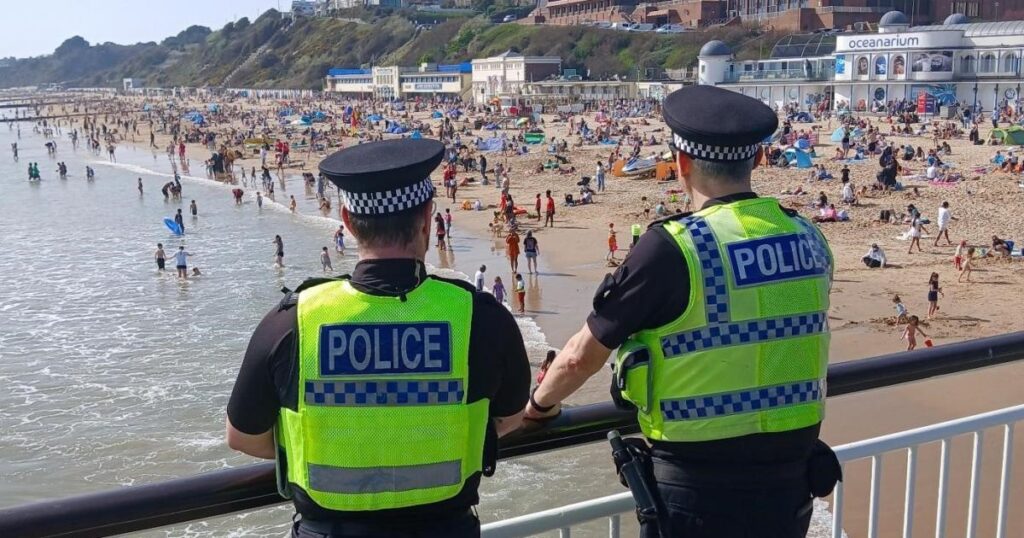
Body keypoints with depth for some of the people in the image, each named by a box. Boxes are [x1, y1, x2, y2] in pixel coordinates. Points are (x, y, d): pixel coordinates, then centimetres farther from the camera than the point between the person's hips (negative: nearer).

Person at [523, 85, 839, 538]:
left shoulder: (673, 248, -19)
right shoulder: (808, 241, -2)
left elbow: (581, 359, -10)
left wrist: (540, 403, 9)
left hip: (698, 496, -5)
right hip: (790, 487, 5)